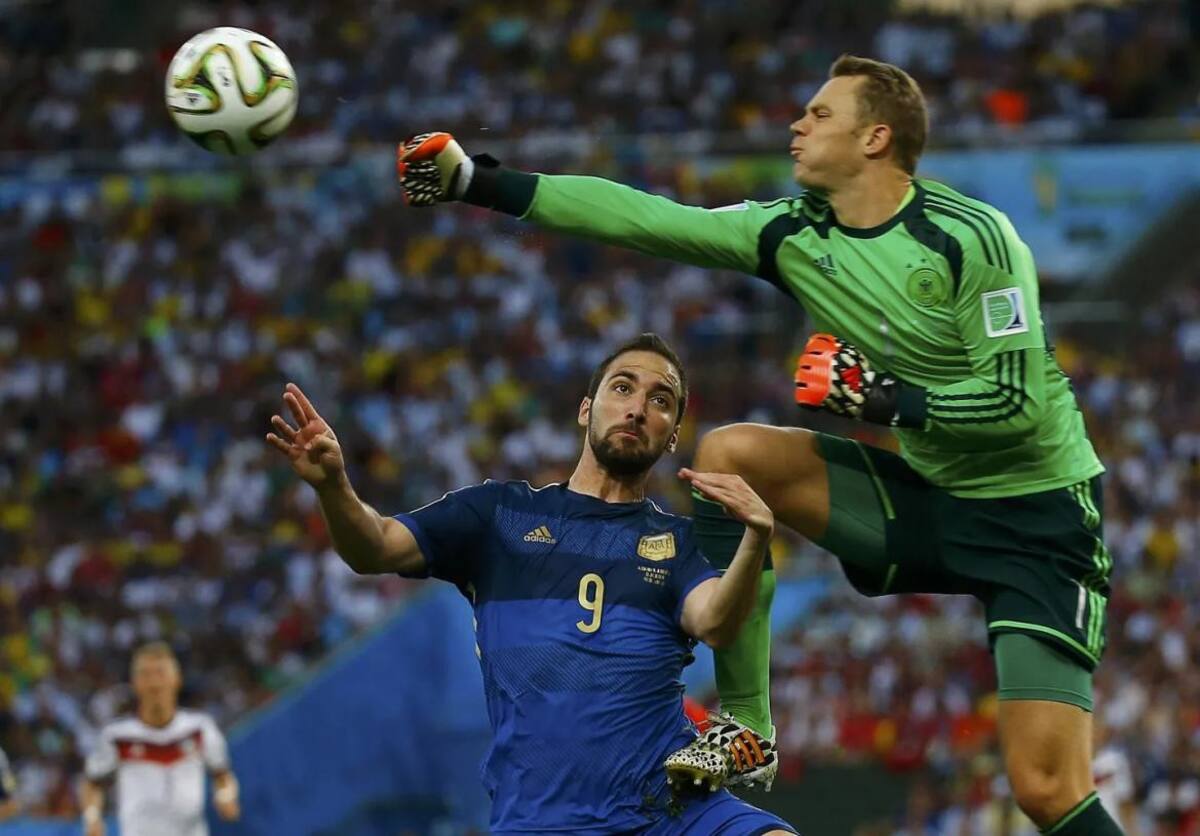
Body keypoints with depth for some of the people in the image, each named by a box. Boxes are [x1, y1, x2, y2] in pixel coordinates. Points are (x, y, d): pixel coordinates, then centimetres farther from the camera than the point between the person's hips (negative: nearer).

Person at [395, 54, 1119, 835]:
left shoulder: (968, 235, -20)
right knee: (729, 454, -7)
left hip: (1036, 512, -6)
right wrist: (478, 181, -3)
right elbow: (640, 217, -2)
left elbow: (1019, 401, -22)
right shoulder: (794, 234, -1)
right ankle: (747, 733, -2)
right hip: (927, 490, 6)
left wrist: (886, 399, -26)